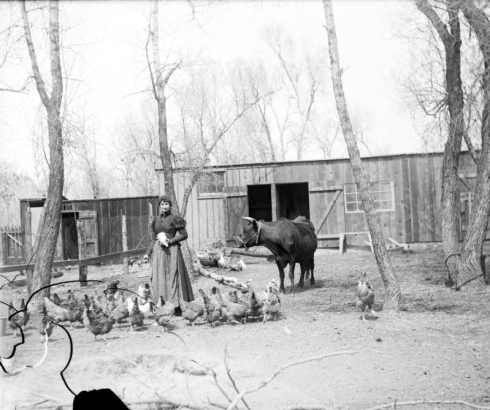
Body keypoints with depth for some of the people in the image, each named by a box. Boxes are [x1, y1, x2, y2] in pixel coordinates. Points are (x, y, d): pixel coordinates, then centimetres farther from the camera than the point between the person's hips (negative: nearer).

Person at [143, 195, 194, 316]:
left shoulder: (174, 218, -5)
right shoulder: (156, 219, 12)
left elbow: (184, 235, -6)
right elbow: (154, 238, 16)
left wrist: (170, 241, -15)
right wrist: (148, 253, 11)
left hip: (172, 251, -5)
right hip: (158, 252, 6)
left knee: (173, 278, -5)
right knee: (159, 278, 2)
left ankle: (177, 308, -1)